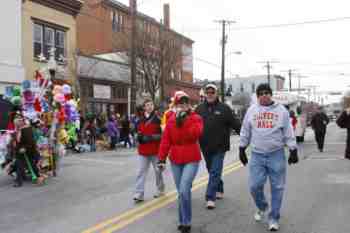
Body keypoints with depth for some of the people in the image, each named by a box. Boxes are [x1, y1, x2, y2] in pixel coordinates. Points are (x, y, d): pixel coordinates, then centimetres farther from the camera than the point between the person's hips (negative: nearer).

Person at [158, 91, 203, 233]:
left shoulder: (196, 118, -3)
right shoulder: (171, 120, 6)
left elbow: (195, 134, -24)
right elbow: (165, 140, 1)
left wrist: (183, 120, -22)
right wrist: (162, 158, -4)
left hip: (191, 160, -4)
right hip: (175, 160, 4)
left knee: (184, 190, -16)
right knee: (181, 192, 12)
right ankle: (184, 221, 27)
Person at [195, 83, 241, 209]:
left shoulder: (224, 108, -4)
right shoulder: (199, 109, 5)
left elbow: (236, 124, -4)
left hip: (219, 148, -4)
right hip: (205, 147, 4)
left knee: (215, 172, -5)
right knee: (212, 171, 17)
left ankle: (210, 198, -1)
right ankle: (219, 190, 37)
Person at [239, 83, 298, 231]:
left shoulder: (281, 110, 2)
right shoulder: (251, 110, 6)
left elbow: (288, 133, 3)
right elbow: (245, 132, 10)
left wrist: (293, 151, 0)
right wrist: (242, 150, 9)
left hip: (276, 155, -1)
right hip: (257, 155, 1)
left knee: (277, 187, 4)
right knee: (255, 186, 0)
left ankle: (273, 218, 19)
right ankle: (262, 207, 30)